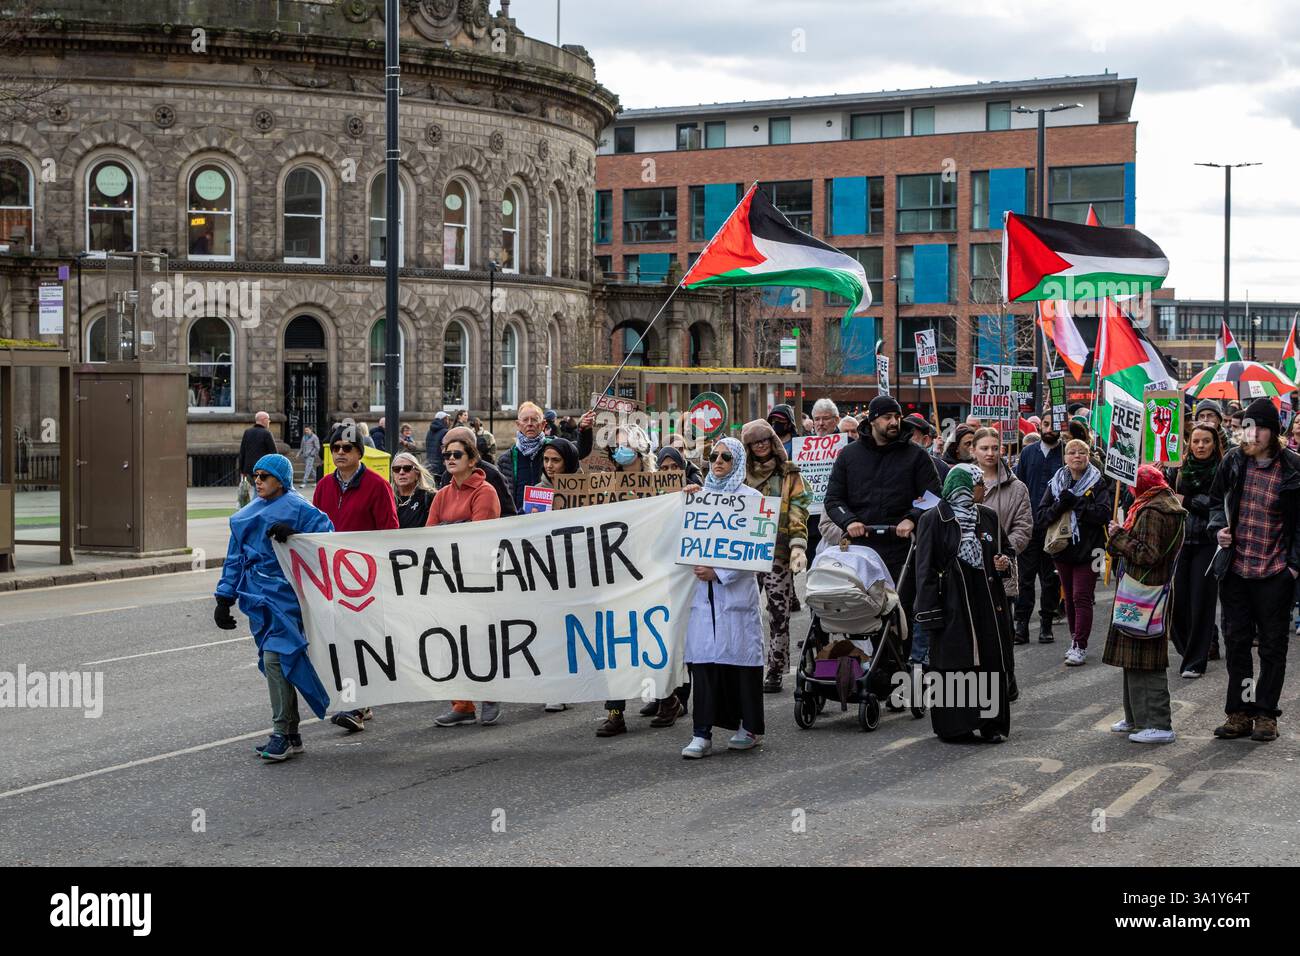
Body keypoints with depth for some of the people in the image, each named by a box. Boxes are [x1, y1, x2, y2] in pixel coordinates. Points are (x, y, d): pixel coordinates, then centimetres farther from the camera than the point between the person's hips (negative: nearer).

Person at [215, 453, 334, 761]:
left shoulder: (296, 508, -5)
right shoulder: (246, 515, 17)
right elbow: (235, 559, 19)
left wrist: (293, 536, -24)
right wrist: (224, 598, 15)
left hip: (284, 596, -8)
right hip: (258, 598, 8)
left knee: (275, 658, -15)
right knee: (274, 663, 9)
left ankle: (281, 735, -10)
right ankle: (291, 736, 16)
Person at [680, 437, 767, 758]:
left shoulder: (750, 498, 1)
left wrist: (719, 572, -14)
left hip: (736, 587, -3)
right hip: (703, 587, 4)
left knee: (740, 653, 0)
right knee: (702, 655, -3)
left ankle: (750, 728, 13)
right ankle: (701, 734, -4)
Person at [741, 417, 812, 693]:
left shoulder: (788, 474, 6)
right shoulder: (741, 474, 13)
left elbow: (798, 511, 0)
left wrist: (798, 545, -12)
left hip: (778, 553, -2)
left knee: (778, 613, -3)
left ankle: (776, 671, 2)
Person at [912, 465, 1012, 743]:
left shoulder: (987, 517, 11)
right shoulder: (934, 519, -5)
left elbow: (998, 552, 26)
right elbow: (926, 568, -7)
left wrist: (1001, 562, 1)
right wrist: (929, 610, -12)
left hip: (986, 598, 5)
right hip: (952, 603, -5)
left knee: (990, 660, 3)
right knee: (953, 663, -2)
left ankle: (992, 723, 12)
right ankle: (954, 726, 6)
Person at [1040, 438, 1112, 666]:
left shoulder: (1098, 483, -3)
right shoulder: (1056, 483, 8)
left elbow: (1104, 514, -16)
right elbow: (1043, 516, 2)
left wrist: (1075, 502, -18)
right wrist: (1060, 504, -16)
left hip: (1087, 550, -4)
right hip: (1062, 547, 5)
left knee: (1082, 597, -8)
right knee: (1069, 597, 12)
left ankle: (1080, 647, -7)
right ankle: (1075, 641, 22)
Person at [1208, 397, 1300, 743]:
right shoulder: (1233, 461, 1)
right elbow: (1217, 499, 16)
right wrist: (1219, 527, -2)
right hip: (1236, 569, 4)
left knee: (1272, 645, 6)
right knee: (1236, 641, 8)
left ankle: (1265, 714, 15)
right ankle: (1239, 714, 16)